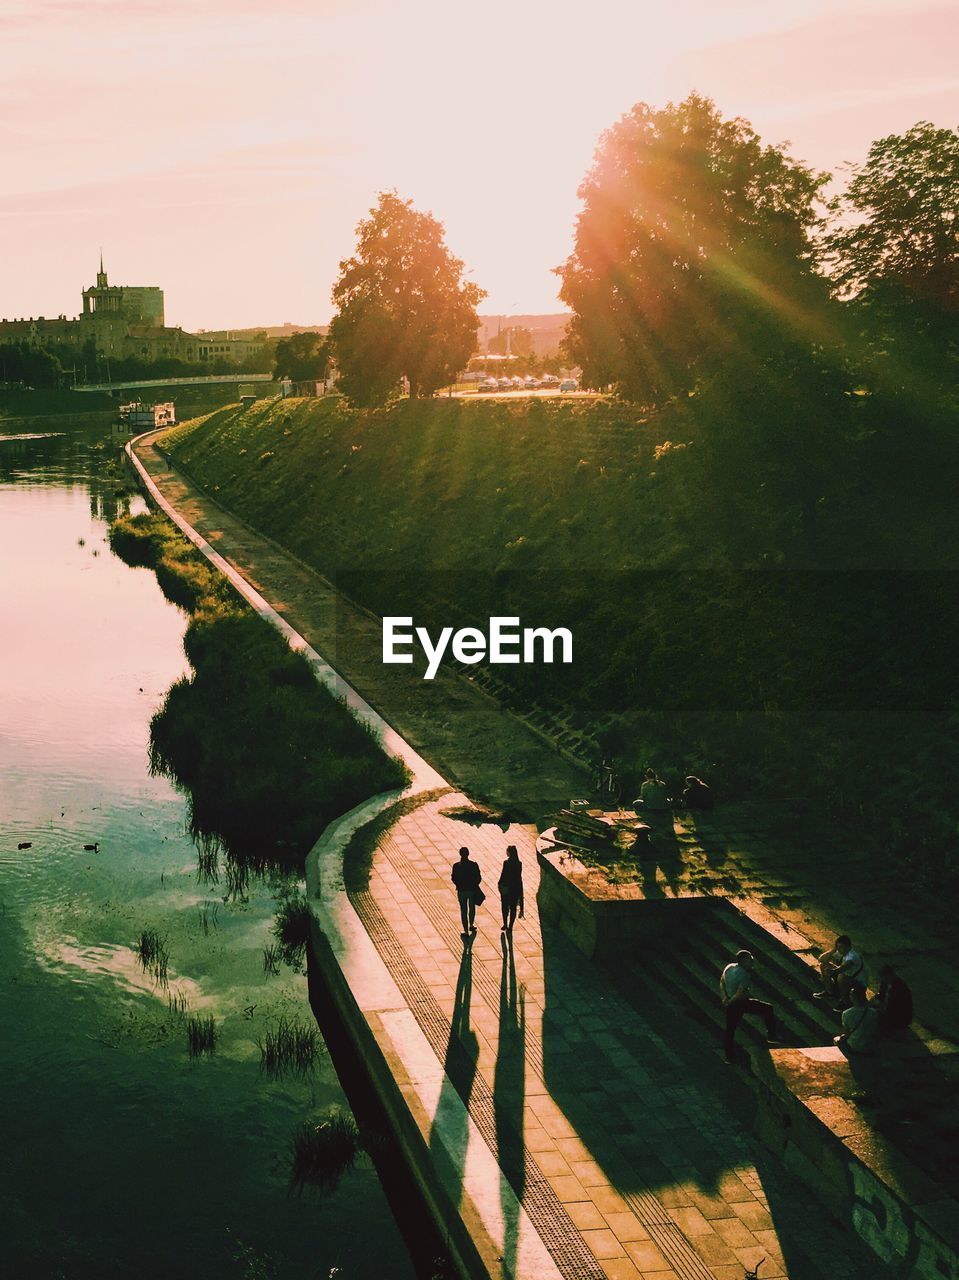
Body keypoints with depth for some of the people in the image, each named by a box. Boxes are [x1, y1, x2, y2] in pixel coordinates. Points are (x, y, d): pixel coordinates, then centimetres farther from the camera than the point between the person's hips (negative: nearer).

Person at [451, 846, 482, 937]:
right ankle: (471, 925, 40)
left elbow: (453, 878, -7)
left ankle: (466, 931, 8)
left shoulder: (456, 866, -14)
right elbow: (478, 878, -9)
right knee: (472, 908, 24)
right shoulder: (474, 865, -14)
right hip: (472, 890, 1)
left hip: (461, 891, -1)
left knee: (463, 910, 8)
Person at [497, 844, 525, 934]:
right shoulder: (519, 864, -2)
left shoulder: (507, 863, -17)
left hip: (506, 887, -4)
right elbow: (519, 877, 5)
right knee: (513, 908, 8)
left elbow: (503, 875, -14)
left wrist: (500, 884, 1)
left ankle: (505, 925, 21)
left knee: (505, 907, 14)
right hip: (516, 887, 4)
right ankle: (510, 927, 10)